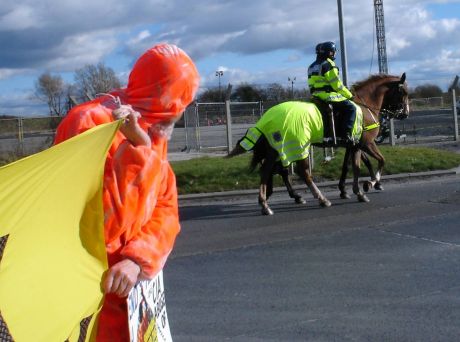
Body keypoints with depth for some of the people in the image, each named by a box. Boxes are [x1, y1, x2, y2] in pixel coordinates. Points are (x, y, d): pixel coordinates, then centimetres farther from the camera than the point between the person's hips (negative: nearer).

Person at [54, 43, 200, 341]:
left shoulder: (153, 133, 7)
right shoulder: (91, 124, -20)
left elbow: (166, 213, -2)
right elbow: (107, 224, -26)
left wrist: (137, 261, -19)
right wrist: (139, 150, -28)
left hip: (132, 281, 7)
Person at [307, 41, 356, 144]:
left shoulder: (312, 66, 18)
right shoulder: (328, 64, -9)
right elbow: (337, 85, -11)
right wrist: (349, 95, 1)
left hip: (316, 97, 9)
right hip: (328, 96, -9)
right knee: (350, 108, -5)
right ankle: (346, 135, -18)